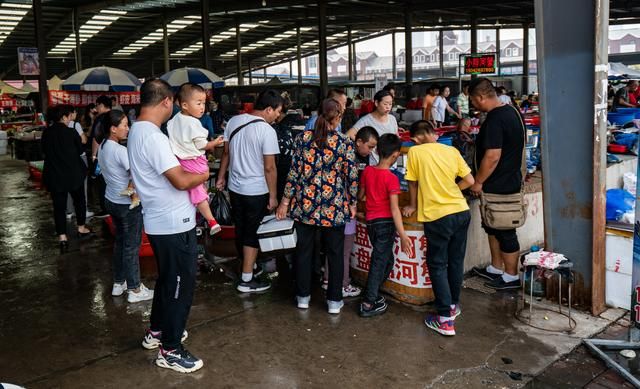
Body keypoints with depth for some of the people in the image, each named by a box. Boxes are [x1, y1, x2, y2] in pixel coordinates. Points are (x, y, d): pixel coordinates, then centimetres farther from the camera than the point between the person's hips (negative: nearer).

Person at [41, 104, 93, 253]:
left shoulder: (46, 133, -3)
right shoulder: (71, 132, -13)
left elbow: (44, 151, 11)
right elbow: (80, 150, 0)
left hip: (54, 175, 2)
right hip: (73, 173, -2)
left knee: (59, 205, 5)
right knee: (79, 200, 18)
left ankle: (62, 237, 2)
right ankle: (81, 228, 30)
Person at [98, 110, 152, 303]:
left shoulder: (103, 147, 5)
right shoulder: (120, 150, -23)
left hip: (111, 200, 9)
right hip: (128, 204, -9)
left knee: (120, 241, 20)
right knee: (132, 247, 2)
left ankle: (118, 283, 31)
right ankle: (134, 290, 13)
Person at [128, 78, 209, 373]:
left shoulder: (137, 131, 9)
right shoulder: (153, 136, -23)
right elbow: (181, 181, -27)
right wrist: (204, 174, -8)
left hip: (160, 221, 10)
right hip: (174, 224, -10)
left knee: (168, 278, 24)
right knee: (181, 283, 2)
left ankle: (157, 330, 39)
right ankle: (170, 350, 14)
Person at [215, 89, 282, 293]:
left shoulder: (233, 121, 1)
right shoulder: (267, 131, -18)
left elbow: (226, 153, 9)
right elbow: (269, 167, -17)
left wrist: (221, 177, 19)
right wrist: (273, 196, -10)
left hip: (235, 187, 6)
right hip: (256, 191, -6)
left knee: (240, 230, 19)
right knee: (253, 234, 6)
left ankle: (248, 264, 39)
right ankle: (247, 280, 12)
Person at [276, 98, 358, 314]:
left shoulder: (303, 138, -3)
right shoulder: (345, 143, -8)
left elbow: (294, 171, -2)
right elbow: (351, 176, -6)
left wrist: (286, 200, 6)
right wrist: (352, 203, 8)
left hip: (305, 204, 2)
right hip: (334, 207, -2)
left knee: (304, 249, 16)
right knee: (335, 253, 12)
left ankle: (303, 296, 26)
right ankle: (334, 300, 21)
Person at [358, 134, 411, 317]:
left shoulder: (367, 171, 2)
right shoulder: (391, 178, -16)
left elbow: (360, 196, 13)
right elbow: (394, 209, -21)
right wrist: (403, 235, -22)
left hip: (370, 221, 6)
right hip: (385, 223, -6)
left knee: (387, 259, 22)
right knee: (379, 262, 1)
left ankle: (372, 294, 28)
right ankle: (368, 304, 5)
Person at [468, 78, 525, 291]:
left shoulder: (495, 119, -23)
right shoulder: (510, 110, 8)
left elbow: (492, 156, -27)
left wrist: (478, 182, -16)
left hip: (499, 186, -10)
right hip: (510, 180, 10)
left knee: (505, 232, 3)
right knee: (492, 226, 21)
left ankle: (511, 276, 17)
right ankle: (496, 268, 33)